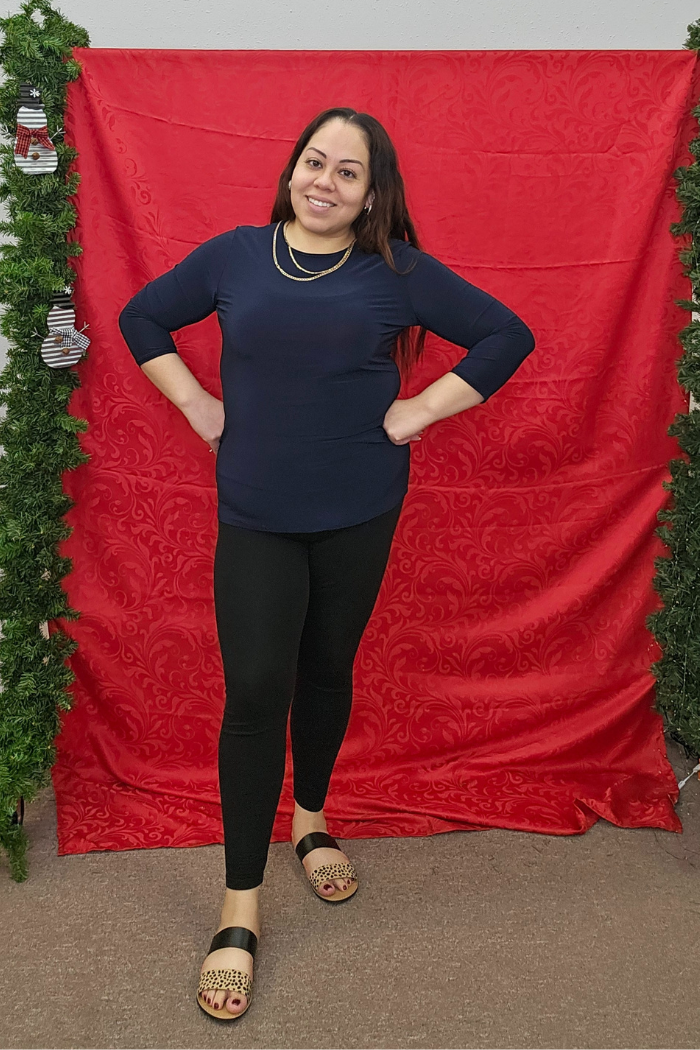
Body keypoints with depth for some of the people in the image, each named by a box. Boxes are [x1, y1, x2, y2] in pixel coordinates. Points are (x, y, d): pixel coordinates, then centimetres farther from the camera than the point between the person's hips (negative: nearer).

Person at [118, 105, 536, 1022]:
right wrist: (196, 403, 4)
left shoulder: (399, 272, -2)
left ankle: (310, 820, 42)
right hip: (254, 518, 0)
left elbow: (508, 335, 1)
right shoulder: (233, 255, 3)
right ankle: (240, 911, 5)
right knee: (255, 693, -6)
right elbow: (142, 317, 16)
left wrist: (419, 411, -5)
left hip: (359, 515, 1)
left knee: (327, 672, 14)